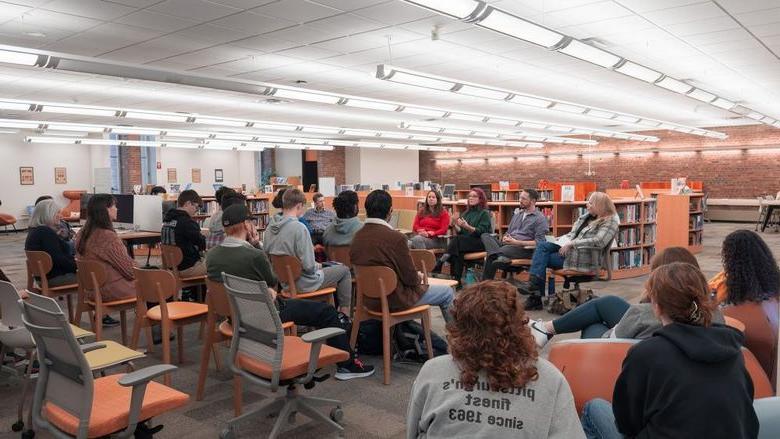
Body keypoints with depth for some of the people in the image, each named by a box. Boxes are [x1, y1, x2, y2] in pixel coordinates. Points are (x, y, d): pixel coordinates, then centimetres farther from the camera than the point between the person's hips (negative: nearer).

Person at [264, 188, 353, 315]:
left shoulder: (270, 227, -5)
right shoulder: (299, 228, -26)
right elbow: (308, 265, -27)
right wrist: (317, 266, -2)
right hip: (303, 283, -8)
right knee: (344, 270, 11)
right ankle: (344, 313, 19)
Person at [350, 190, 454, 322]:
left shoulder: (357, 236, -5)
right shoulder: (395, 238, -26)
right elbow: (411, 279, -18)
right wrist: (419, 277, 6)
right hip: (395, 301, -7)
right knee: (448, 292, 11)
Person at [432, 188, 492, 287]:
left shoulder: (485, 213, 1)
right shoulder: (466, 213, 19)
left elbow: (481, 232, -12)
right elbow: (460, 232, 14)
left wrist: (467, 227, -25)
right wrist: (456, 225, -8)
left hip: (480, 243, -5)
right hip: (465, 242, 5)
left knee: (457, 239, -31)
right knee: (457, 251, -31)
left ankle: (438, 265, -35)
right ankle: (456, 280, -35)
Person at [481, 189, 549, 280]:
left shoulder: (540, 218, 0)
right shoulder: (517, 214, 24)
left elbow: (539, 242, -10)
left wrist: (517, 242, -19)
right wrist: (505, 238, 0)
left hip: (524, 248, -8)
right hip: (508, 244, 8)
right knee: (485, 236, -22)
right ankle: (499, 255, -45)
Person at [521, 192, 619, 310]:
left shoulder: (610, 222, -8)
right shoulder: (586, 217, 17)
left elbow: (599, 242, -23)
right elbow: (572, 234, 22)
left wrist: (572, 243, -22)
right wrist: (563, 241, 1)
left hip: (585, 258, -8)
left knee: (542, 259, -15)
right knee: (542, 246, -13)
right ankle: (535, 285, -20)